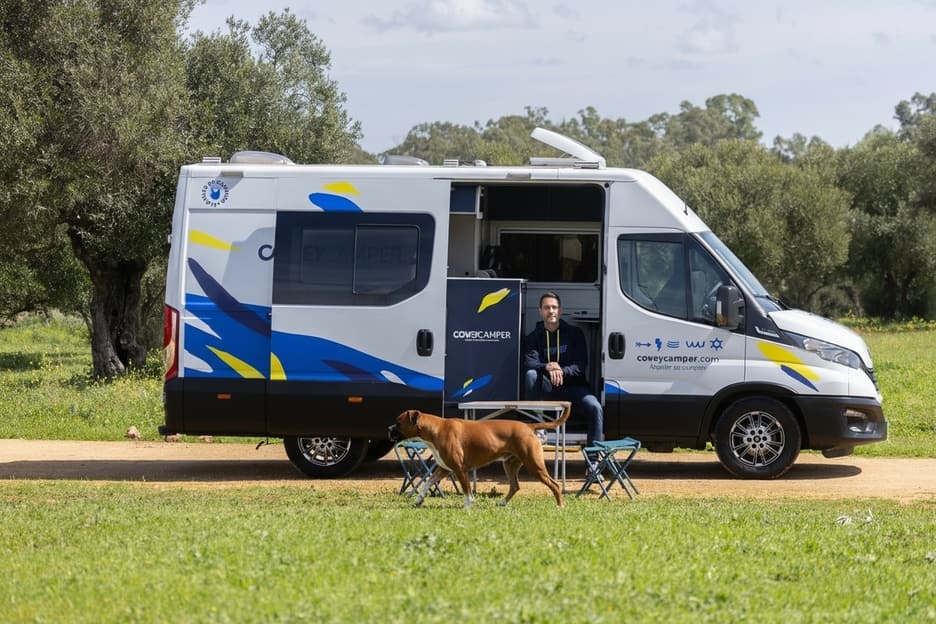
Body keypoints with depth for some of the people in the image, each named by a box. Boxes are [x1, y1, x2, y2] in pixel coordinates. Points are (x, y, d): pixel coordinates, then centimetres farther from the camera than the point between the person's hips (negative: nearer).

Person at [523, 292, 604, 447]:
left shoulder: (574, 333, 6)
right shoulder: (534, 337, 8)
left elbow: (581, 366, -5)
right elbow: (529, 363, -10)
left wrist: (562, 371, -26)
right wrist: (547, 367, -33)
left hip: (572, 386, -1)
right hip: (547, 390, 1)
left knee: (595, 407, -29)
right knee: (531, 375, -30)